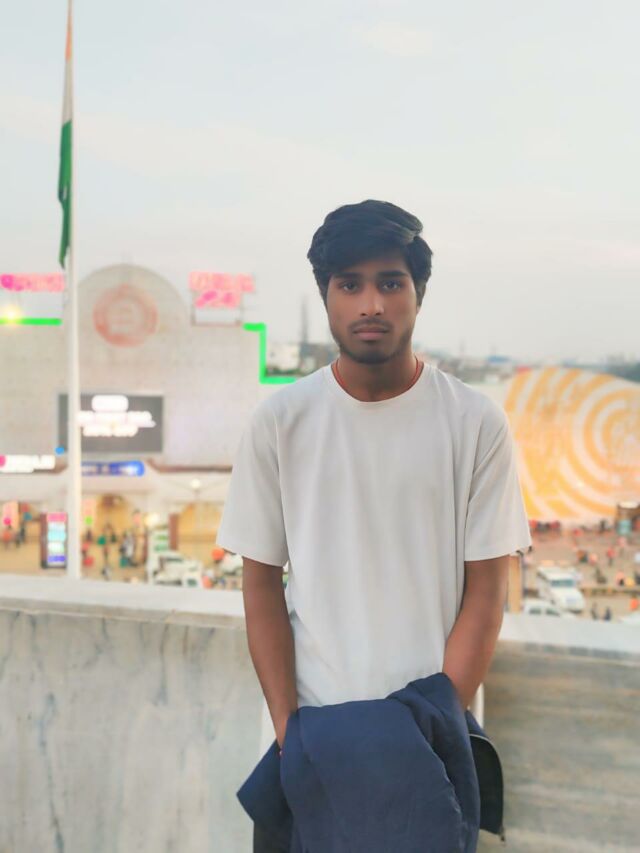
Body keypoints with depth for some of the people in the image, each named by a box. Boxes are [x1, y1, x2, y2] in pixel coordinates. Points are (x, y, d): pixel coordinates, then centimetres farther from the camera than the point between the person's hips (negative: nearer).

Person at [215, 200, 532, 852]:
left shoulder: (476, 423, -4)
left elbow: (485, 591, -3)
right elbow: (261, 582, 1)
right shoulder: (278, 422, -1)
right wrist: (286, 724, -6)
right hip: (311, 731, 1)